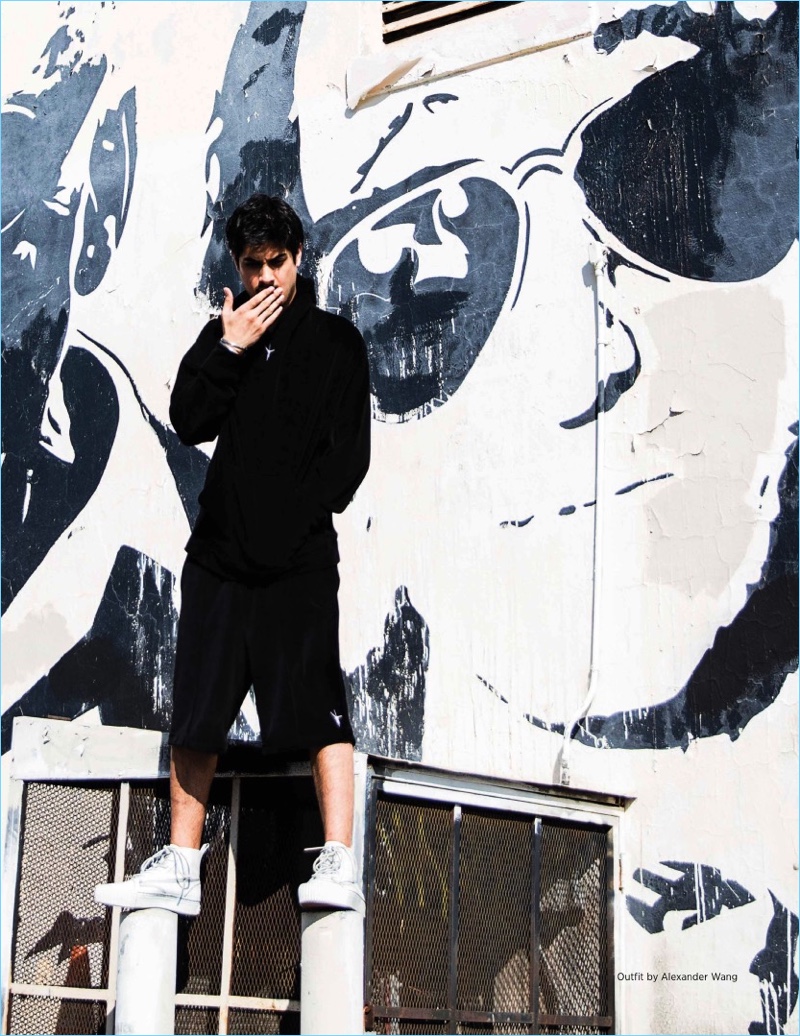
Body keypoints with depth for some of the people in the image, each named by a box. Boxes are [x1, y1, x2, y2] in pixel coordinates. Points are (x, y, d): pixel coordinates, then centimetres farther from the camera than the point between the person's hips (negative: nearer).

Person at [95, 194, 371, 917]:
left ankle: (339, 868, -10)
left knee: (317, 703, -9)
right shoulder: (224, 336, 15)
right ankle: (179, 870, 10)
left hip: (301, 558, -4)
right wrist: (229, 350, -8)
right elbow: (189, 423, 2)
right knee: (197, 708, 4)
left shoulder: (337, 341, 6)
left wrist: (295, 519, -9)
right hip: (219, 554, 4)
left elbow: (350, 452, -1)